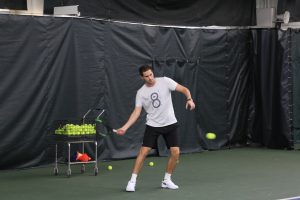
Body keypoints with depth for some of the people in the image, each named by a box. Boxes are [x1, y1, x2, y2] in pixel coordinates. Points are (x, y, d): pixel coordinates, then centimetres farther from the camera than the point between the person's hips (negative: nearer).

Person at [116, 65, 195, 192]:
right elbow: (136, 112, -4)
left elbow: (184, 89, -7)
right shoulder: (140, 93, -3)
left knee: (175, 152, -6)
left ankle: (166, 180, 12)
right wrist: (125, 127, -15)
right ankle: (132, 181, -2)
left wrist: (189, 99, -27)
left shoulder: (165, 81, -7)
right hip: (152, 125, 0)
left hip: (170, 124, 0)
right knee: (143, 151, -9)